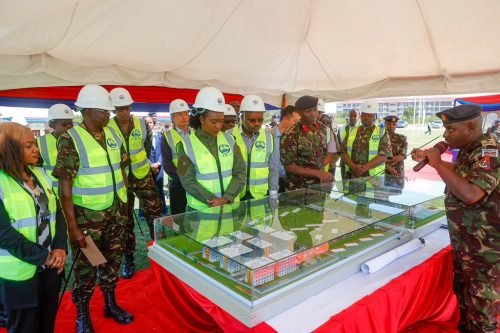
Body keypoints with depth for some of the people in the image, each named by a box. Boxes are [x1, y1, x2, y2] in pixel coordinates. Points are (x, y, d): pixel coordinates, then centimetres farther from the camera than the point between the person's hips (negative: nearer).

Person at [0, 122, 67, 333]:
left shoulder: (40, 174, 5)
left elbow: (57, 213, 5)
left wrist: (60, 247, -9)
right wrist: (42, 257, -17)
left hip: (50, 265, 5)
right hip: (20, 271, -5)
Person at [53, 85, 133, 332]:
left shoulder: (112, 134, 4)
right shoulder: (70, 140, -14)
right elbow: (65, 187, -15)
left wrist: (124, 205, 11)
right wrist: (72, 226, -17)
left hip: (115, 213, 5)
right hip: (87, 216, -5)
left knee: (113, 259, 18)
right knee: (86, 266, 10)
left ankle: (110, 304, 38)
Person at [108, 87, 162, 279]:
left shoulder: (142, 125, -3)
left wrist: (140, 161, 10)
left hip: (143, 176, 1)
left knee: (155, 214, 3)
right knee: (125, 221, 10)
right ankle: (128, 260, 23)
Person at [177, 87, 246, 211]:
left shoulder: (229, 140, 2)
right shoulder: (186, 145, -7)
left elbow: (240, 172, -1)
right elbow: (188, 181, -10)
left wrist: (227, 198, -14)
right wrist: (212, 201, -17)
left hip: (230, 205, 3)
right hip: (200, 209, -3)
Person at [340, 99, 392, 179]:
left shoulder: (382, 133, 2)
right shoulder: (352, 131, 11)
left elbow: (383, 156, -8)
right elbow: (344, 152, 4)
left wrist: (364, 168, -19)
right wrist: (353, 166, -13)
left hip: (373, 177, -2)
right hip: (352, 176, 2)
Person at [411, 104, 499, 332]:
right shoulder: (469, 150, 5)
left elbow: (471, 193, -36)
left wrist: (438, 164, -25)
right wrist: (429, 159, 10)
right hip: (463, 243, 9)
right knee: (463, 295, 24)